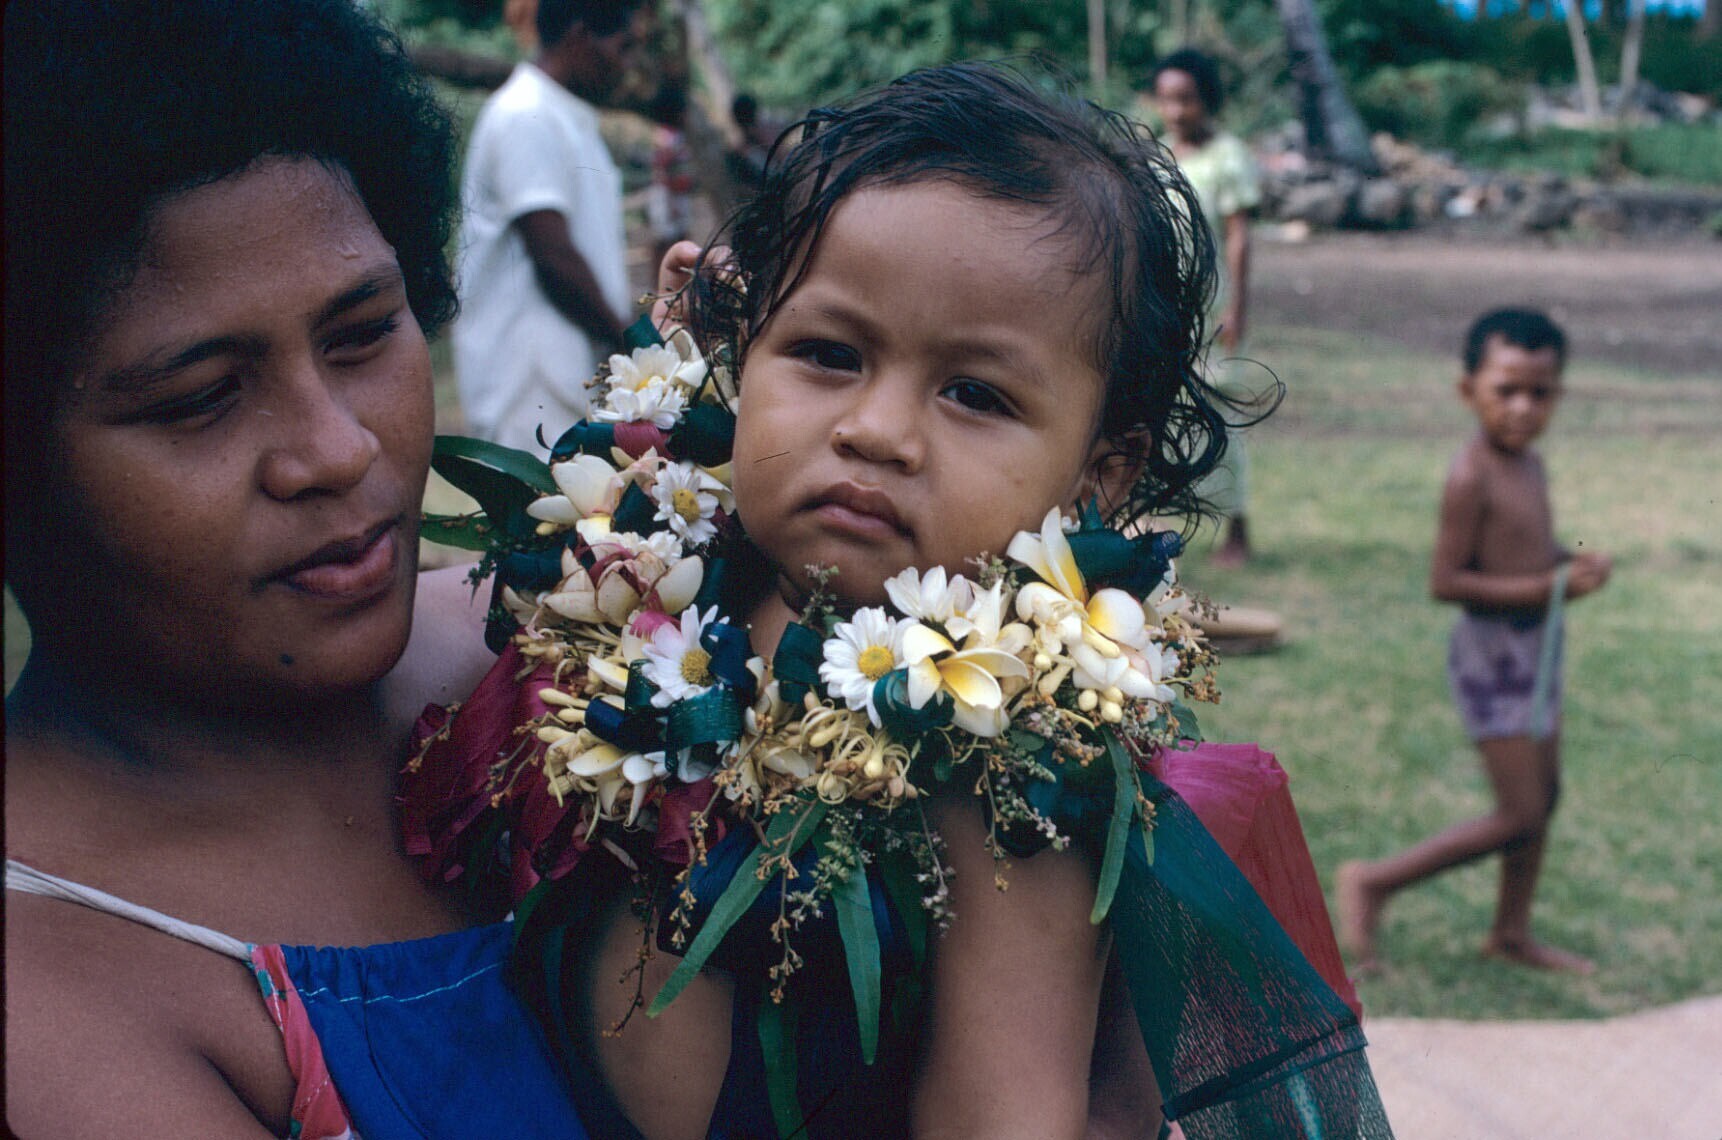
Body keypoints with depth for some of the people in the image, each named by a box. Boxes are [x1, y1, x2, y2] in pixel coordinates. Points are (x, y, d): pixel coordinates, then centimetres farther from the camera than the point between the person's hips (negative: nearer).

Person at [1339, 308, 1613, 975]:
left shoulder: (1530, 465, 6)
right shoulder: (1472, 476, -21)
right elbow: (1446, 581, -24)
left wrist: (1574, 563, 0)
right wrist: (1547, 587, -25)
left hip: (1537, 647, 9)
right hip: (1492, 652, -9)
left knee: (1544, 797, 17)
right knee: (1519, 816, -6)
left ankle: (1512, 933, 33)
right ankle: (1373, 882, 6)